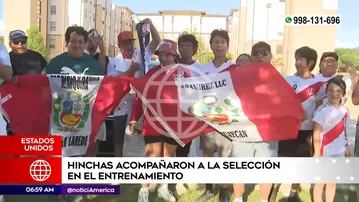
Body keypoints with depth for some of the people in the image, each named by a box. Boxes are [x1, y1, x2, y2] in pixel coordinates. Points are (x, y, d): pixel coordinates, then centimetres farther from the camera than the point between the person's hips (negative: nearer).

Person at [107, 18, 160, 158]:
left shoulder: (143, 55, 6)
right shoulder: (114, 62, 4)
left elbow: (157, 41, 0)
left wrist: (150, 24, -13)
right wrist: (131, 70, -14)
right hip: (122, 108, 0)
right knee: (119, 141, 9)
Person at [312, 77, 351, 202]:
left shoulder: (344, 111, 2)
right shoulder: (322, 110, -14)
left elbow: (343, 132, 12)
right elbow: (316, 133, -12)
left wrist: (347, 149, 14)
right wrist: (317, 153, -15)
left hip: (339, 153, 5)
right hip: (324, 153, -5)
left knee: (332, 181, 16)